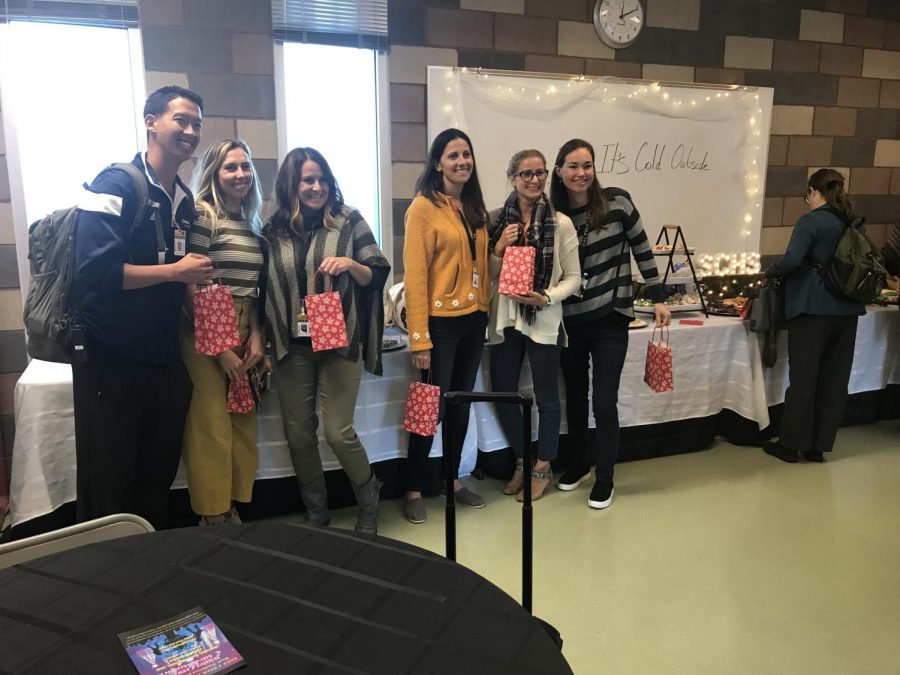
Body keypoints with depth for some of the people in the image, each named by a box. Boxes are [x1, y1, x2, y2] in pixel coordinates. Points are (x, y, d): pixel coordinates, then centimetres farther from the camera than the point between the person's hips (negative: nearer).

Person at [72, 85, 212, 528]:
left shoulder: (185, 200, 11)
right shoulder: (115, 185, -11)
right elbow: (95, 271, -22)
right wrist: (175, 272, -16)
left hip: (166, 358, 7)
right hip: (112, 358, -6)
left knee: (159, 476, 16)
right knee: (107, 489, 6)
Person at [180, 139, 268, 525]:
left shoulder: (253, 225, 14)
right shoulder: (201, 216, -7)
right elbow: (192, 289, -13)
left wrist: (256, 336, 1)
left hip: (244, 336, 7)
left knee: (243, 426, 8)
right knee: (213, 429, -6)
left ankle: (234, 510, 19)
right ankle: (213, 519, 7)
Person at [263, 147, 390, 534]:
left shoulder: (348, 222, 1)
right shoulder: (273, 232, 7)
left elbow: (378, 276, 2)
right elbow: (264, 291, 12)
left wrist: (350, 264, -18)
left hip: (340, 342, -3)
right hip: (291, 347, 3)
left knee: (338, 432, -5)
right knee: (298, 434, 7)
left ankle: (368, 499, 23)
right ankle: (315, 514, 27)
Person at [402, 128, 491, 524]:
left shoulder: (475, 207, 12)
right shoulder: (424, 207, -9)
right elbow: (414, 275, -14)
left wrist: (487, 311, 2)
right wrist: (419, 337, -19)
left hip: (473, 319, 6)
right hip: (440, 321, -6)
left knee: (461, 402, 14)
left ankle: (453, 480, 29)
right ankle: (414, 490, 17)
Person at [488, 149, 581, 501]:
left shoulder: (561, 223, -4)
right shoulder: (497, 219, 1)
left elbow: (573, 277, -1)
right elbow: (487, 275, 5)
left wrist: (547, 297, -17)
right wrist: (498, 249, -12)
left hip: (544, 321, -2)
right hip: (505, 319, 3)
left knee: (547, 398, 9)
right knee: (503, 394, 12)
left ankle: (542, 468, 29)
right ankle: (522, 462, 34)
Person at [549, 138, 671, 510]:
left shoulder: (616, 201, -7)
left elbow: (642, 250, 0)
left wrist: (658, 298, 0)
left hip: (609, 319, -3)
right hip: (569, 320, 3)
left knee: (604, 402, -1)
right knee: (574, 396, 16)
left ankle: (604, 479, 17)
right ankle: (577, 465, 35)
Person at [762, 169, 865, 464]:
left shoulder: (810, 221, -11)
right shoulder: (853, 223, 10)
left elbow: (791, 260, -23)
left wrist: (770, 272, -4)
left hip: (813, 309, -6)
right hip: (847, 310, 7)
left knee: (803, 378, 2)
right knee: (835, 379, 10)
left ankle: (791, 444, 11)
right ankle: (818, 446, 19)